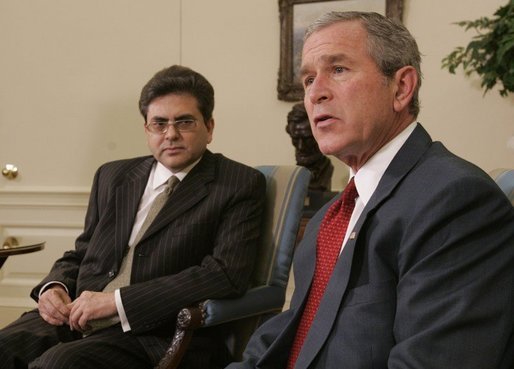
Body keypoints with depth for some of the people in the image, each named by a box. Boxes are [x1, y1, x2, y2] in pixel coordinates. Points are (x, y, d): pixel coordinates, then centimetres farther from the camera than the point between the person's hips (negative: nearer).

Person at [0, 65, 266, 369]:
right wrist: (54, 287, 0)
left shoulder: (240, 186, 0)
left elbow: (225, 275, -13)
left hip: (156, 336, -5)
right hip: (76, 321, 5)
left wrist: (117, 301, -15)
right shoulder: (113, 176, 18)